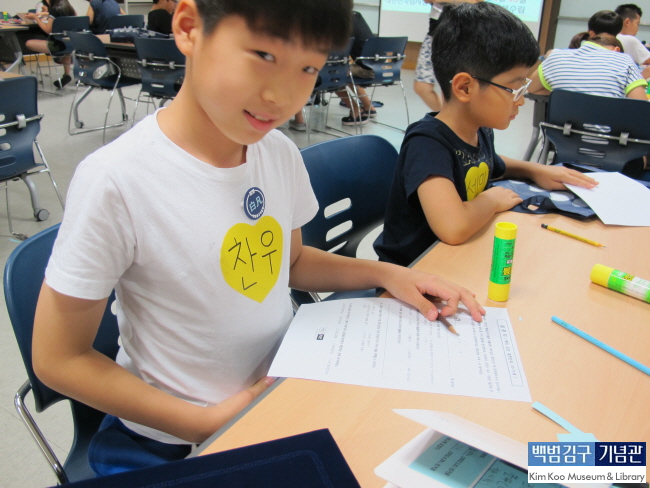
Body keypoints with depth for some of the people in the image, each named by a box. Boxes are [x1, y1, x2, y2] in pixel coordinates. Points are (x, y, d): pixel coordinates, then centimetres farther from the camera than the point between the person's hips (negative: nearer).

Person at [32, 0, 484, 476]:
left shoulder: (281, 153, -8)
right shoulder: (115, 180, -25)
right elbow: (60, 359, -16)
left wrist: (385, 273, -5)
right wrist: (207, 422, -19)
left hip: (284, 391, 4)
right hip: (169, 438, -4)